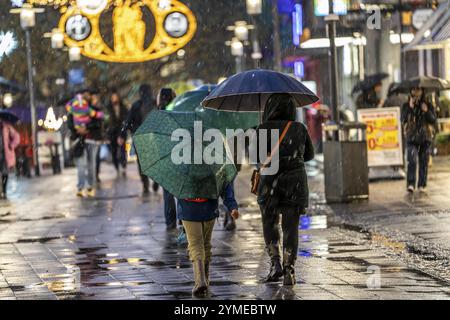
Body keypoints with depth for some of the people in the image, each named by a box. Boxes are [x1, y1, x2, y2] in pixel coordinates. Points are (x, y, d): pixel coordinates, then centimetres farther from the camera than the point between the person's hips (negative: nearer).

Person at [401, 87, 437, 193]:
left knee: (424, 162, 5)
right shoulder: (406, 106, 4)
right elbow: (403, 120, -8)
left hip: (425, 138, 2)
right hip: (412, 138, -2)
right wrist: (410, 108, -15)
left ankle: (422, 185, 12)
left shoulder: (428, 106, 8)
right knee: (412, 161, -16)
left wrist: (427, 111, -15)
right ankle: (411, 184, -22)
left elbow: (433, 120, 1)